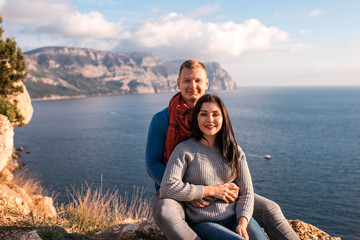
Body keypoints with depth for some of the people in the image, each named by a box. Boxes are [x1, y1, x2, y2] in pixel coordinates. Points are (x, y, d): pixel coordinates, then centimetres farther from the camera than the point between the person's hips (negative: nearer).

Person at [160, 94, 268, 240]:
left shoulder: (235, 151, 11)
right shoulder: (184, 150, -1)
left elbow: (246, 192, 8)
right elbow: (167, 189, -12)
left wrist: (242, 224, -11)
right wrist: (211, 191, -8)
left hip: (236, 218, 4)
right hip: (203, 223, -3)